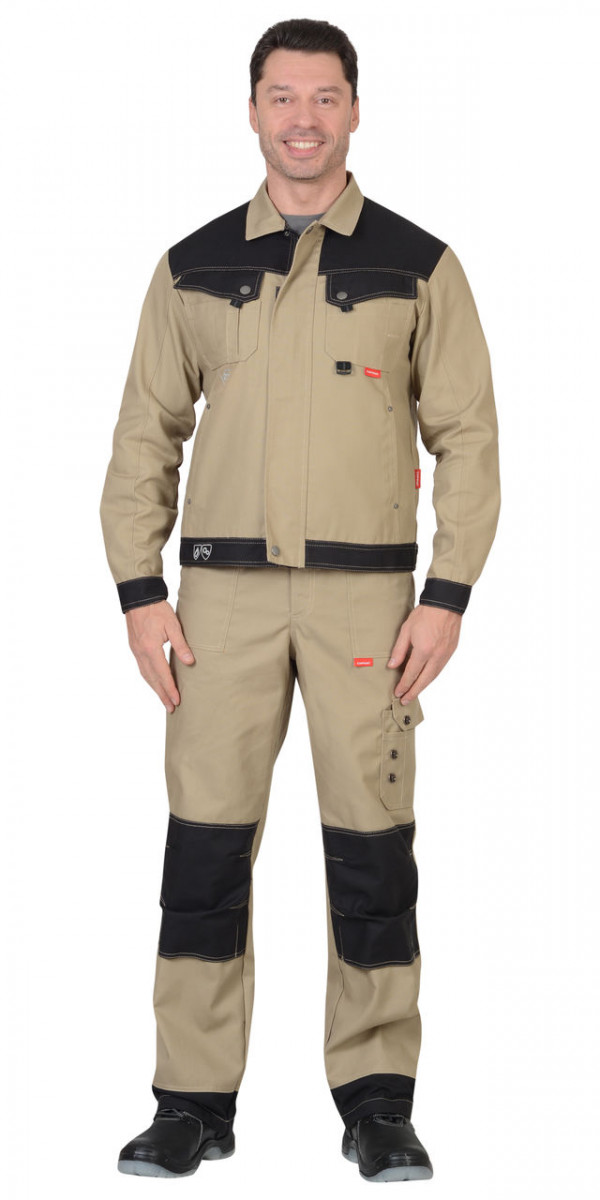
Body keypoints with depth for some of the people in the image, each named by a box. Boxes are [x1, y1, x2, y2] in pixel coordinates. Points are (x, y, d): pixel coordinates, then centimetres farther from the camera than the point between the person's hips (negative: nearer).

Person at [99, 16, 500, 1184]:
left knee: (370, 848, 1)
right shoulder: (193, 268, 8)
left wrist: (448, 598, -6)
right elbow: (145, 437, 10)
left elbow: (467, 440, 3)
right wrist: (141, 594, 0)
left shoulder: (418, 266, 4)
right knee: (204, 847, 0)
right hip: (224, 593, 1)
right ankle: (194, 1103, 10)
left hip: (367, 593, -1)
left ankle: (378, 1106, 12)